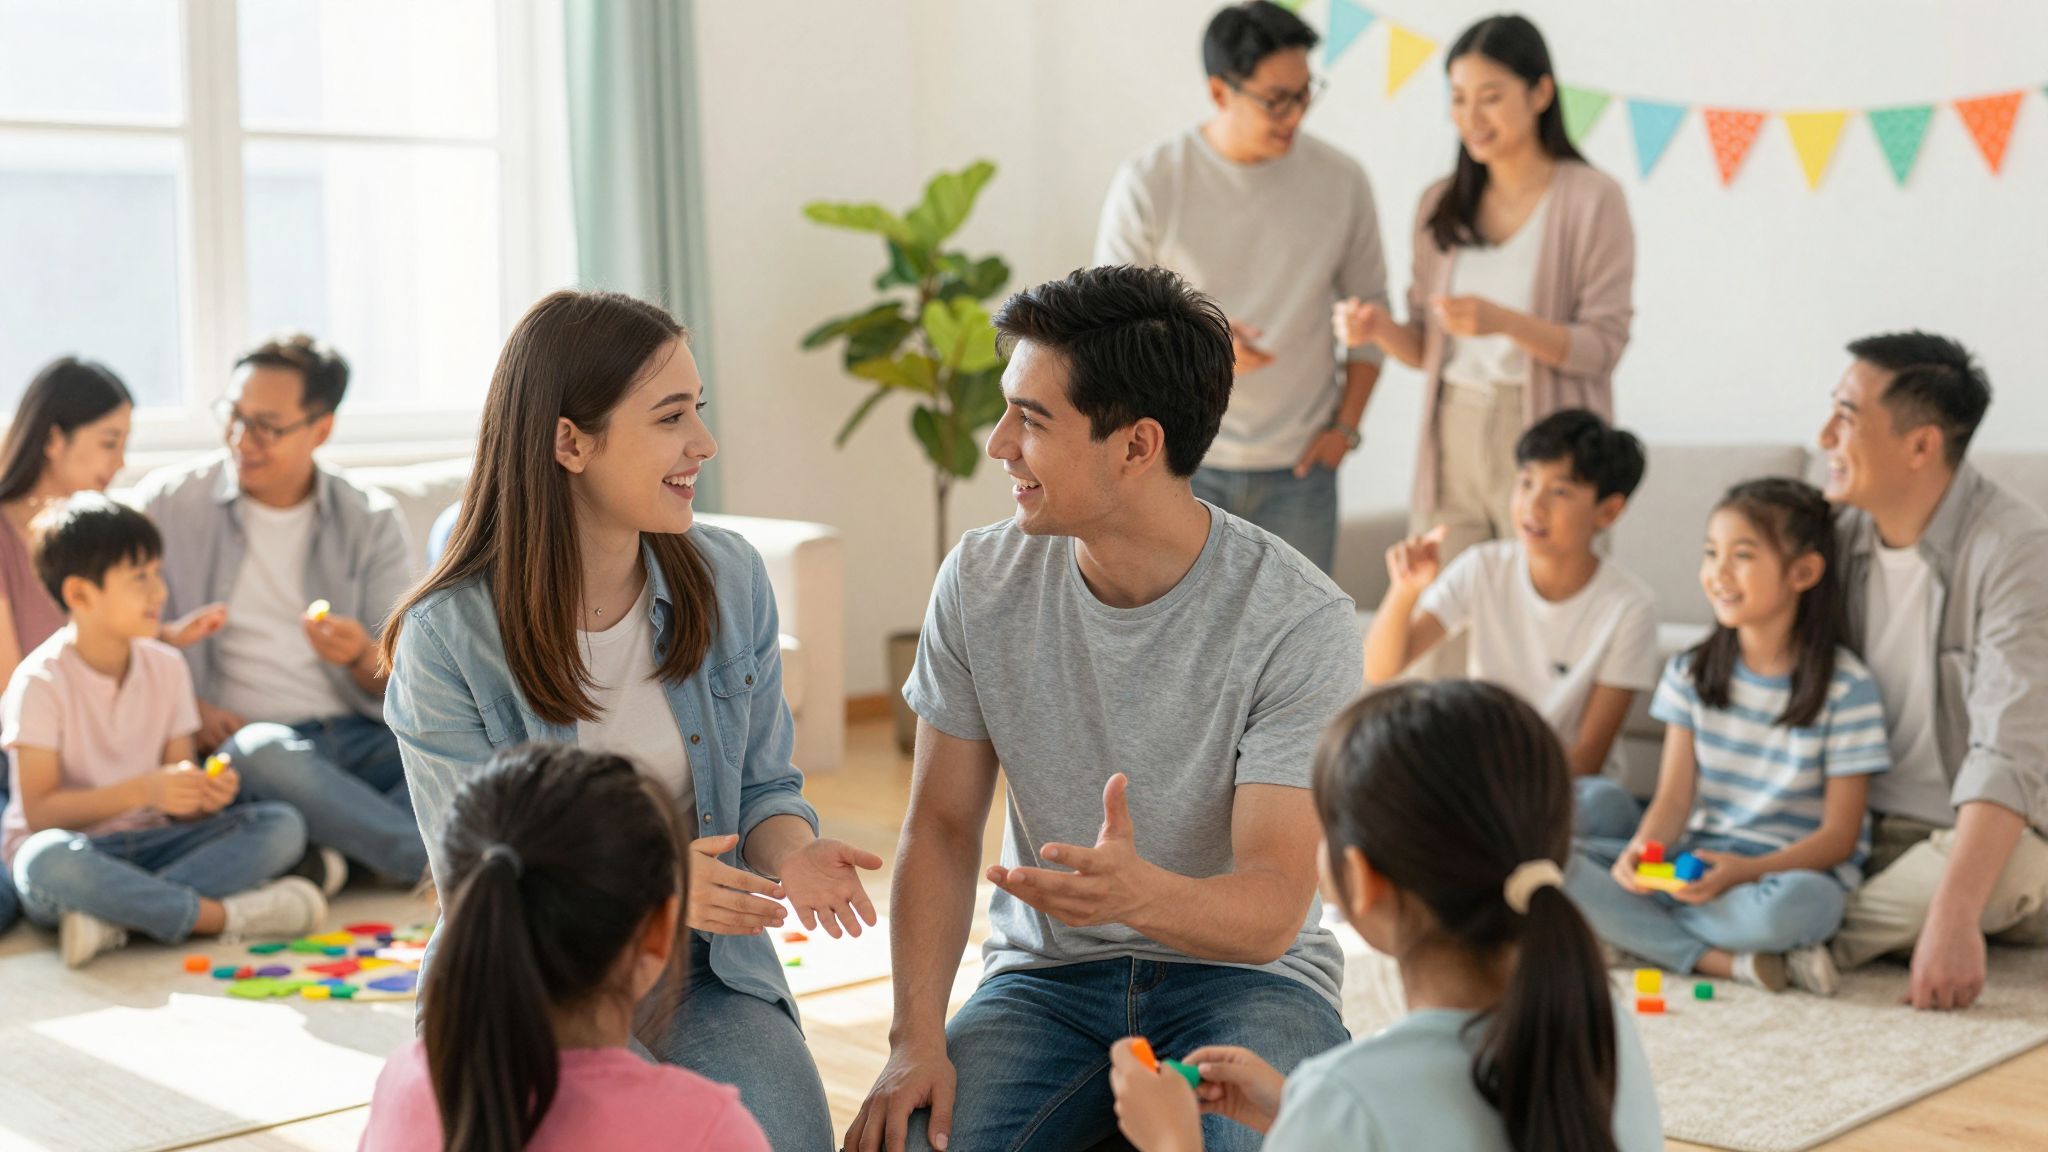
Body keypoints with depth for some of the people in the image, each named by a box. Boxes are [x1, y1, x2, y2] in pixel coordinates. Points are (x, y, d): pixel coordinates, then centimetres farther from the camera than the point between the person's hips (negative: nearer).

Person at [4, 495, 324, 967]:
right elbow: (40, 810, -14)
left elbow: (177, 802, 6)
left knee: (281, 825, -17)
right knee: (48, 860, -41)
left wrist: (206, 796, -18)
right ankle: (221, 914, -28)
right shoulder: (41, 681, -9)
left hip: (148, 846, 5)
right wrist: (142, 791, -25)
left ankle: (114, 915, -31)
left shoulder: (165, 667, 6)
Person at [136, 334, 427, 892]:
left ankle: (335, 851, -32)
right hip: (236, 739, -2)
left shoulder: (373, 522, 8)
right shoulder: (167, 504, 6)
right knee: (264, 751, -38)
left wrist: (362, 659, -20)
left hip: (359, 740, 2)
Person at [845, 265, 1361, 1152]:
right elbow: (942, 824, 1)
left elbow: (1272, 910, -20)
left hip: (1241, 972, -2)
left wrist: (1140, 893, -43)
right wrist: (916, 1037, -13)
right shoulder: (981, 582, -5)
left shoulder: (1301, 621, -17)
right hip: (1047, 975, 3)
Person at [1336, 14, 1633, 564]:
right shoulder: (1441, 204, 11)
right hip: (1452, 439, 4)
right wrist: (1381, 329, -7)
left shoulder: (1592, 199, -3)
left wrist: (1503, 321, -22)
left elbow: (1604, 346, -8)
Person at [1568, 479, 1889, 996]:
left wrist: (1746, 870, -25)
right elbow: (1674, 797, 3)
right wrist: (1644, 848, -21)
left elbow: (1839, 835, -8)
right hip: (1693, 860, 5)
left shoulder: (1846, 687, -6)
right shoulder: (1692, 672, 8)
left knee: (1795, 905, -43)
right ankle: (1727, 961, -24)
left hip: (1792, 869, -5)